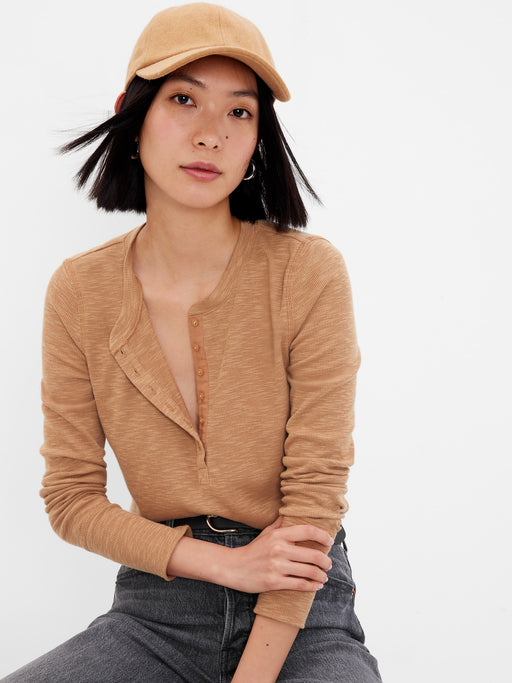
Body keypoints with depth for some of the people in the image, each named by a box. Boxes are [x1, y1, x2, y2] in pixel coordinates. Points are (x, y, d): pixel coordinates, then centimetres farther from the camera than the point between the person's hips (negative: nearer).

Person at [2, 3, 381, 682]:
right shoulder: (79, 292, -4)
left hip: (305, 615, -1)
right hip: (155, 611, 2)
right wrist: (225, 562, -12)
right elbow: (70, 497, 0)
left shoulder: (310, 274, -12)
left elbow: (314, 499, -11)